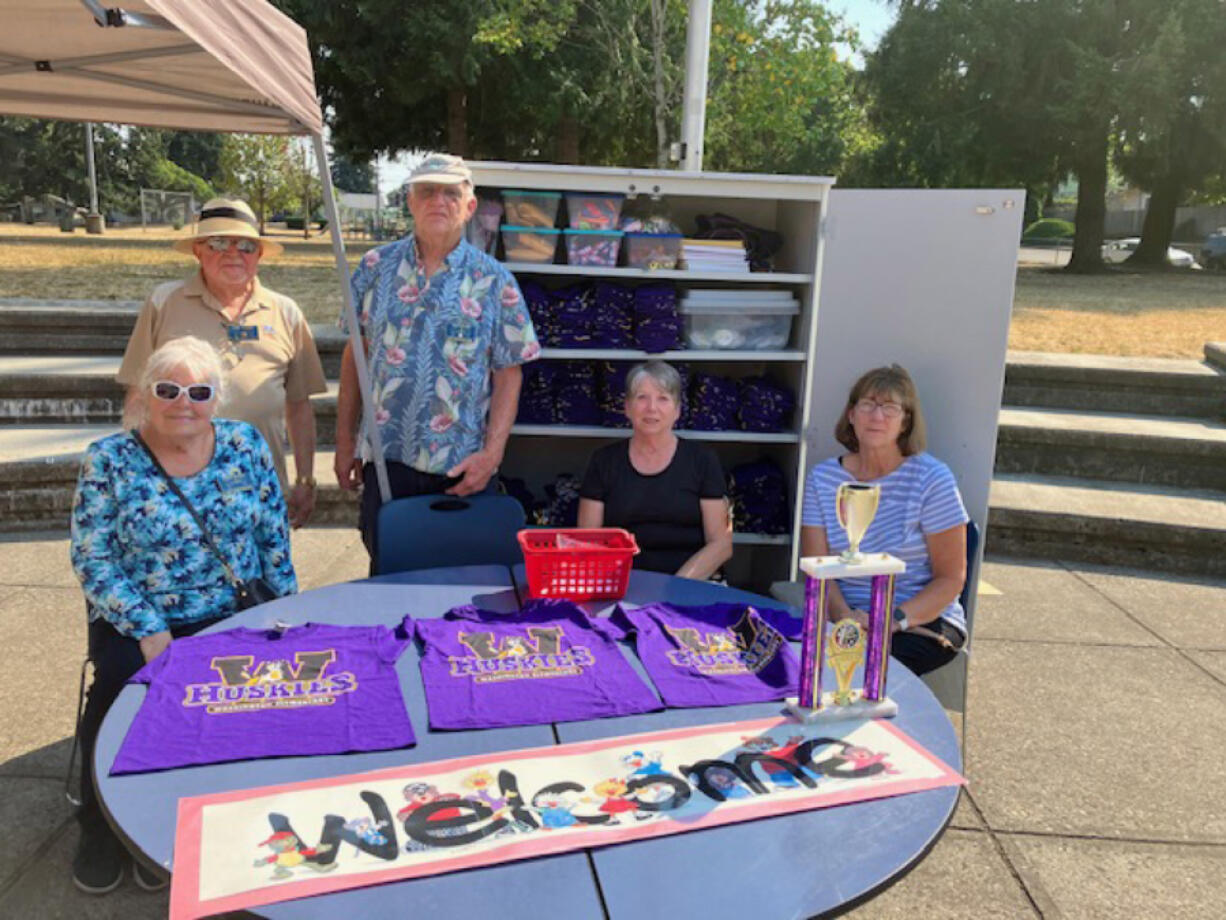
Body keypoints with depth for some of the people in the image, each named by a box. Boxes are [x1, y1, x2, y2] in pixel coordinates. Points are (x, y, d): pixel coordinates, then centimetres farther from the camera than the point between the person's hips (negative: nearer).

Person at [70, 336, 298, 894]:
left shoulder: (246, 445, 1)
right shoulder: (108, 460, -3)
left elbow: (274, 538, 5)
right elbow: (92, 559, -8)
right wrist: (148, 631, -17)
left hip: (235, 617, 1)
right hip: (137, 623, 0)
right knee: (122, 687, -25)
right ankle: (102, 824, 4)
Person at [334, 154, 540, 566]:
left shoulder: (494, 282, -1)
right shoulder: (376, 268, 5)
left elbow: (508, 374, -1)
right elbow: (355, 354, 9)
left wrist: (492, 453, -10)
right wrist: (345, 439, 7)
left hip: (461, 467, -1)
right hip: (385, 459, 2)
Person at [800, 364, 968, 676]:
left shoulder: (931, 478, -5)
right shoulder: (822, 478, 5)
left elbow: (951, 578, -5)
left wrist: (895, 620, -20)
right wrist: (844, 615, -19)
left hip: (924, 621, -3)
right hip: (846, 618, 3)